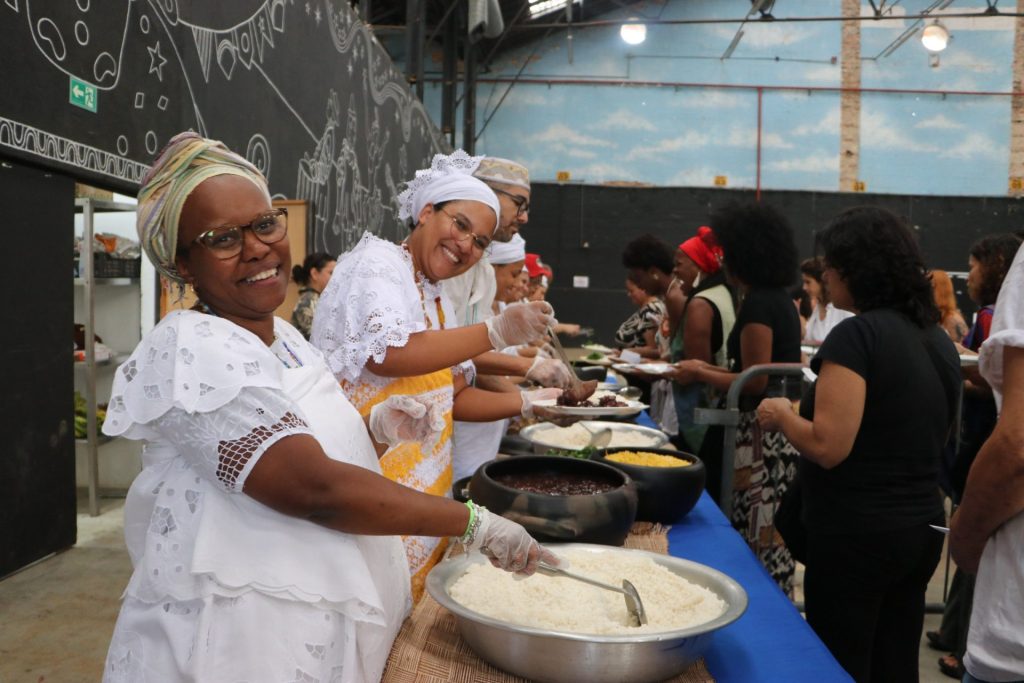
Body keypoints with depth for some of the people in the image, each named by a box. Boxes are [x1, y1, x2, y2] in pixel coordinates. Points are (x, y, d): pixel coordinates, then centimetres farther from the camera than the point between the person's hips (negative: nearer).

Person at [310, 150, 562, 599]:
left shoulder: (436, 299, 18)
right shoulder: (376, 263, -7)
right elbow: (388, 353, -25)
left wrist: (527, 403, 5)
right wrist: (496, 332, -25)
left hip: (424, 493, 8)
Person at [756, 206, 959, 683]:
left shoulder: (857, 334, -17)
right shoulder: (937, 338, 8)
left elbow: (828, 447, -23)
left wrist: (783, 415, -5)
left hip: (855, 532, -8)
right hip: (921, 526, 8)